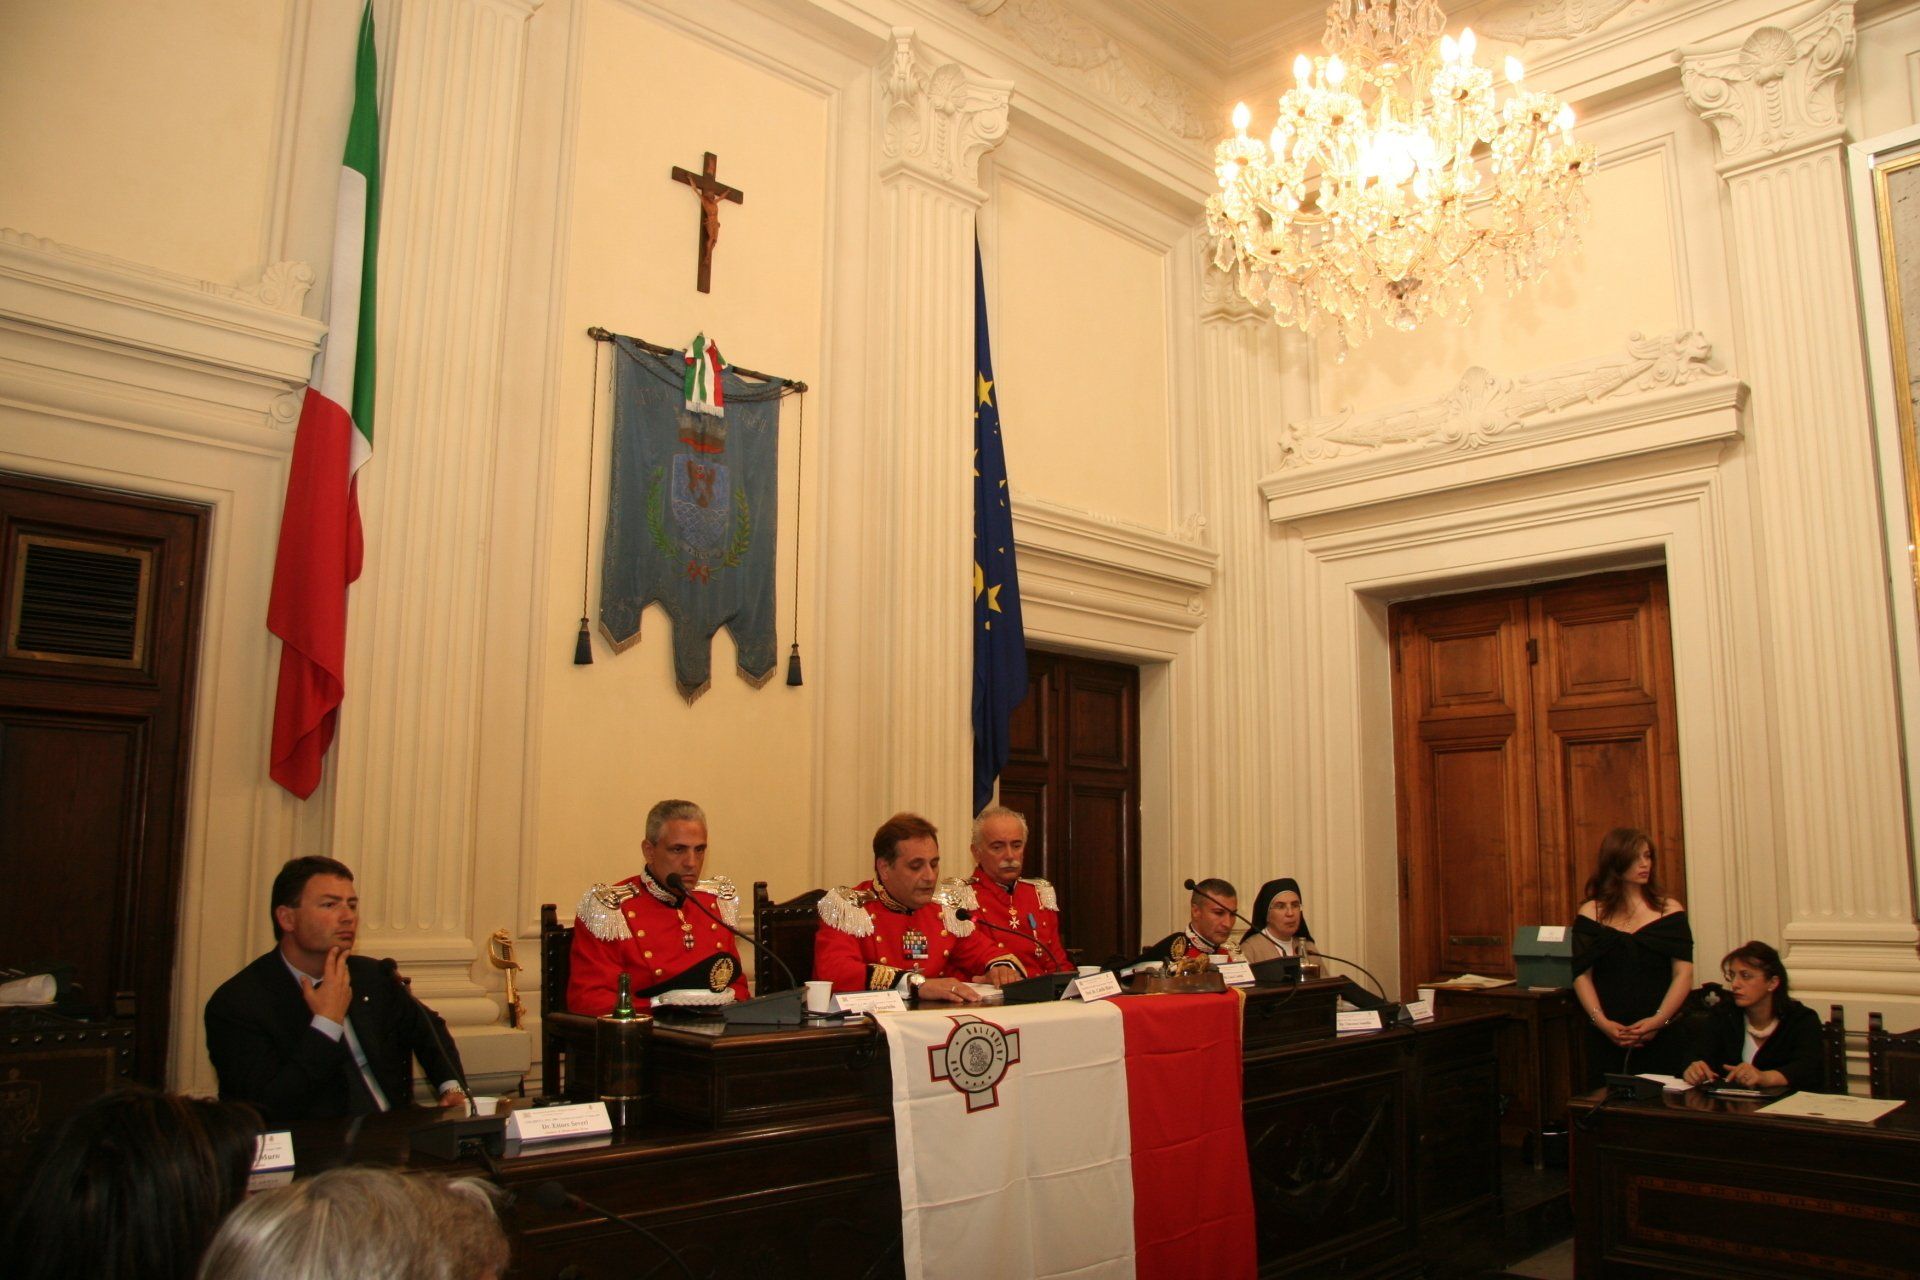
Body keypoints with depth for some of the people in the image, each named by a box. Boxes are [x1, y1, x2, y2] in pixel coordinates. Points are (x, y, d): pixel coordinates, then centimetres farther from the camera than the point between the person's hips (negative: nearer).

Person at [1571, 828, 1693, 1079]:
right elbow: (1581, 975, 1)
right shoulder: (1591, 913, 6)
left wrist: (1659, 1020, -13)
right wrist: (1601, 1021, -13)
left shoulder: (1670, 910, 6)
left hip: (1661, 1036, 0)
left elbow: (1684, 974, -1)